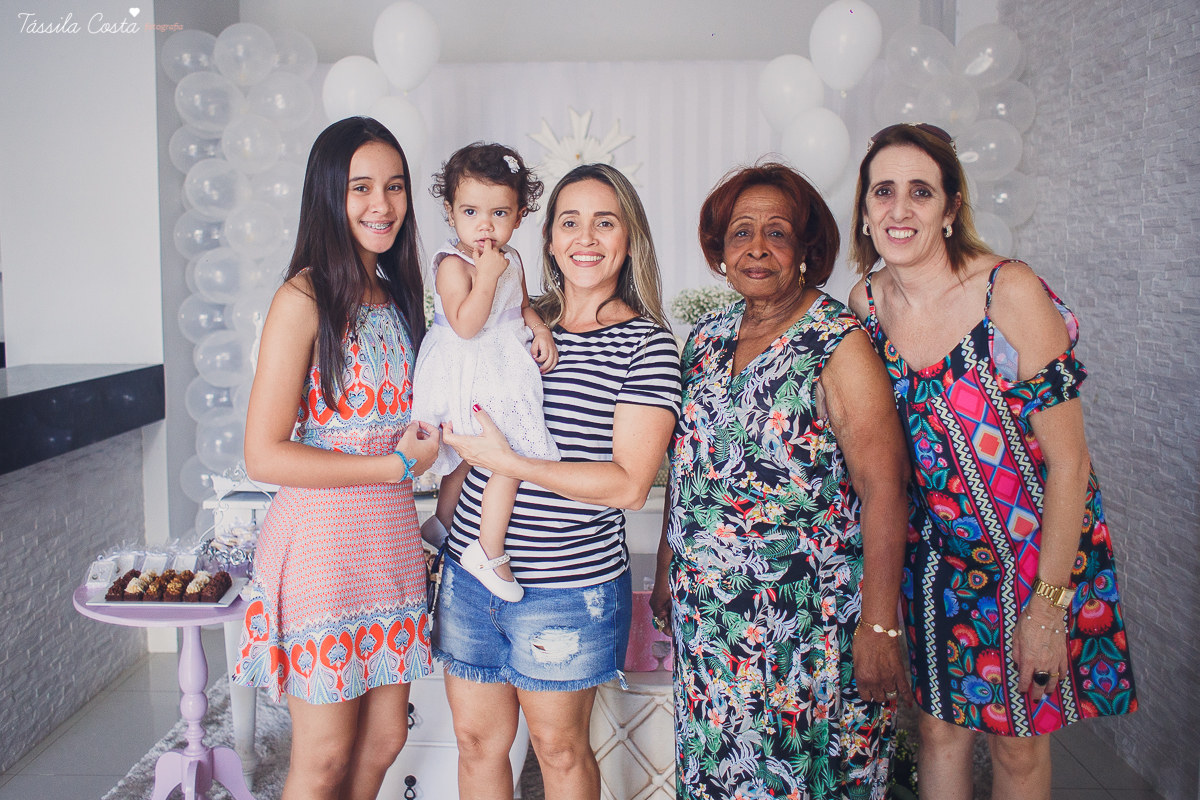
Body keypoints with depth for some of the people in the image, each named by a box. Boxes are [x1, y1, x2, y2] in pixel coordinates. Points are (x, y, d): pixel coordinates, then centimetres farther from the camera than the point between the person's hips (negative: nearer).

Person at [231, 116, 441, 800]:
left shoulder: (397, 296, 9)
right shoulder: (305, 300, -13)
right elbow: (264, 455, -17)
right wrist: (398, 465, -13)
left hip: (393, 536, 7)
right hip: (323, 540, -7)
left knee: (385, 738, 17)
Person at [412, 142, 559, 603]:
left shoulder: (510, 260, 7)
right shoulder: (453, 264, -18)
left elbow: (522, 304, 19)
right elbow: (465, 325, -27)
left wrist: (540, 329, -1)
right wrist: (487, 275, -29)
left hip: (504, 369, 8)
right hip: (468, 379, -8)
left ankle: (440, 525, 39)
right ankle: (488, 553, -3)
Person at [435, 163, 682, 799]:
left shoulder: (646, 343, -9)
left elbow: (629, 484, -17)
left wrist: (507, 462, -20)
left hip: (569, 586, -4)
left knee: (558, 746, 14)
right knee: (477, 740, 18)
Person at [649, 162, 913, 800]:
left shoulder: (839, 343, -12)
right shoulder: (706, 338, 6)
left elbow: (883, 489, -16)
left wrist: (879, 627, -19)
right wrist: (665, 573, 14)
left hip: (809, 622, -5)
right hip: (707, 617, 5)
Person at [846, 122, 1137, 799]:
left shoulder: (1012, 293, -21)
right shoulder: (867, 301, -6)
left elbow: (1068, 459, -17)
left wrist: (1048, 604, -16)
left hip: (1034, 549, -3)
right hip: (936, 553, 4)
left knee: (1020, 742, 12)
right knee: (941, 728, 14)